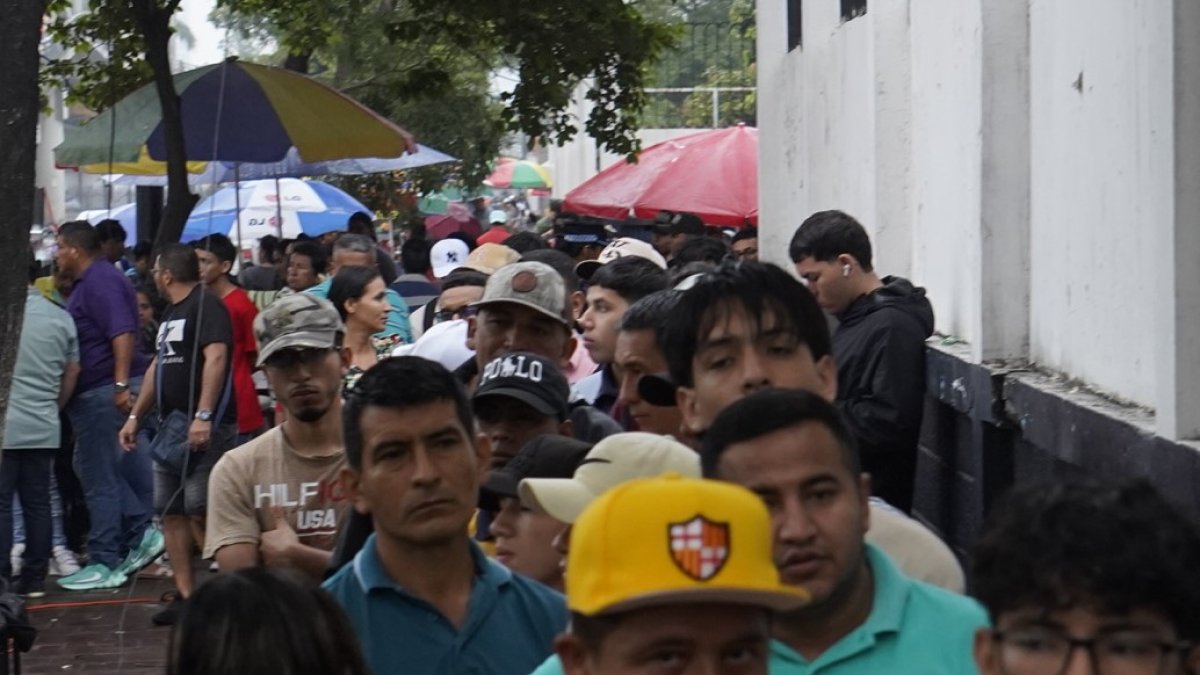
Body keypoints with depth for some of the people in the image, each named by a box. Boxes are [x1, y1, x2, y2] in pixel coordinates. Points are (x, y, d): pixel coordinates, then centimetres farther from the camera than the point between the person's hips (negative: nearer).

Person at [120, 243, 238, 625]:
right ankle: (185, 595, 9)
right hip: (170, 425, 10)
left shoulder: (206, 306, -10)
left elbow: (216, 357, -21)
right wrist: (135, 416, 24)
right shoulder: (171, 314, 21)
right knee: (171, 511, 6)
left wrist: (203, 416, -29)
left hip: (203, 428, -10)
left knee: (199, 511, -12)